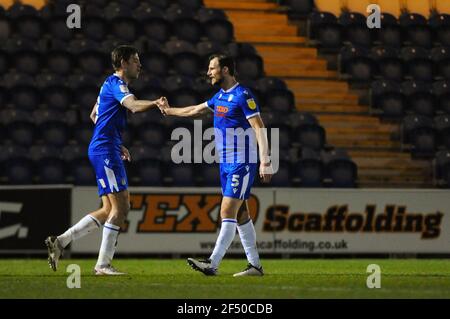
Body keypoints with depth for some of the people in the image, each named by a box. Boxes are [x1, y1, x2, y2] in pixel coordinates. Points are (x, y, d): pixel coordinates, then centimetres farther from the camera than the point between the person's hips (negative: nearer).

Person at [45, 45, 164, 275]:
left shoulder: (112, 84, 21)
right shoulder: (116, 84, -10)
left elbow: (94, 115, 31)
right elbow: (134, 106, -30)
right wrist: (155, 103, -46)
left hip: (105, 149, 10)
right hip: (105, 150, -10)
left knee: (111, 209, 8)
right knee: (120, 207, -11)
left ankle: (60, 241, 6)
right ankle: (103, 264, -9)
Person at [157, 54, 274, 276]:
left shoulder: (242, 96, -14)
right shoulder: (220, 96, 13)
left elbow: (259, 128, -18)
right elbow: (196, 110, 31)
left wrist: (265, 162, -24)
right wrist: (169, 111, 40)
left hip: (242, 164, -9)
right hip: (226, 163, 9)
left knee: (227, 212, -12)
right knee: (240, 215, 9)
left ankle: (212, 264, -17)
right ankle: (255, 265, 12)